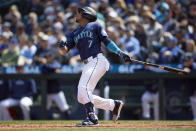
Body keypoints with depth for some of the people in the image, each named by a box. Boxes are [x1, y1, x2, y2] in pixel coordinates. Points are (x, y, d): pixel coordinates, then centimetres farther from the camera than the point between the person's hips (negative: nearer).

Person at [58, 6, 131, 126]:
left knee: (83, 87, -24)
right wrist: (62, 46, -11)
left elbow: (107, 41, 5)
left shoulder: (94, 26, 8)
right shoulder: (74, 34, 23)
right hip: (87, 65, 7)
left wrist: (121, 53, -5)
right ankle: (114, 105, 15)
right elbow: (64, 51, 12)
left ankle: (92, 118, -26)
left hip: (97, 61, -7)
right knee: (82, 98, 3)